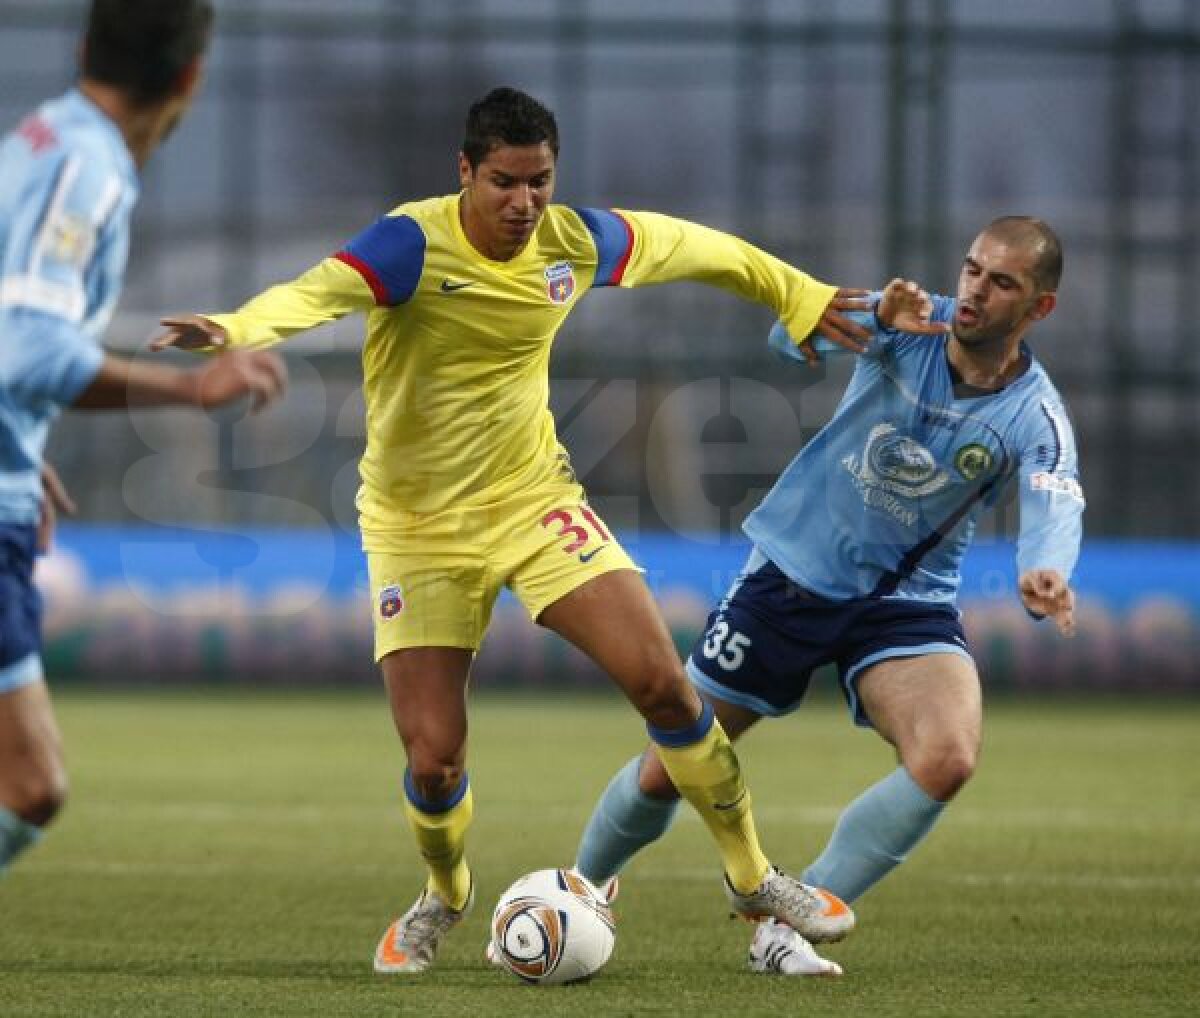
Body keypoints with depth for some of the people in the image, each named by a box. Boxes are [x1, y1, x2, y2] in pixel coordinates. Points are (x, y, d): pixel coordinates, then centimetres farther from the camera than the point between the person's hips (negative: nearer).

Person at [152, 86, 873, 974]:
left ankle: (752, 877, 12)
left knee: (663, 683, -9)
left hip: (534, 499, 3)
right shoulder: (415, 244, -22)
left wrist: (802, 297, 24)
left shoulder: (575, 241, -7)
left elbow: (690, 248, 12)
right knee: (433, 762, -8)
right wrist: (235, 329, -62)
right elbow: (317, 292, -41)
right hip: (418, 527, -3)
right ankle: (444, 899, 27)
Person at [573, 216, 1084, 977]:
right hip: (791, 572, 0)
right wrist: (879, 316, -46)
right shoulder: (911, 328, -12)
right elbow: (791, 335, -26)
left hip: (907, 601, 0)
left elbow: (1055, 507, -35)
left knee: (948, 759, -27)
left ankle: (787, 930, -12)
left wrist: (1044, 572, -59)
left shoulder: (1034, 418, -16)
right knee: (668, 770, 5)